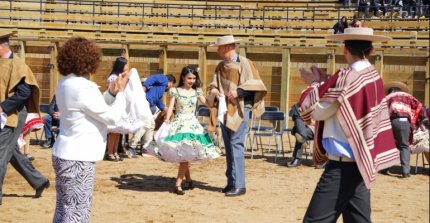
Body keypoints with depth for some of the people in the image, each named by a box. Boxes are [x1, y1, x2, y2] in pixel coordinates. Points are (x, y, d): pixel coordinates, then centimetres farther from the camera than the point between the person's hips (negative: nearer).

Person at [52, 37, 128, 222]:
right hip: (78, 159, -10)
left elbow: (95, 108, 17)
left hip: (65, 155, 10)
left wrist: (111, 93, 5)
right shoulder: (83, 87, -20)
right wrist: (120, 92, 1)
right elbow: (112, 117, -13)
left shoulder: (65, 83, 9)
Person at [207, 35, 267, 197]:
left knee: (236, 145, -12)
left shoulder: (244, 63, -6)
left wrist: (238, 92, -22)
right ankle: (231, 182, 16)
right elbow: (213, 86, 17)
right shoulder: (220, 66, 15)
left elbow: (255, 85, -10)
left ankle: (239, 185, -10)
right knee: (228, 147, 9)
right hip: (224, 109, 7)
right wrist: (215, 92, -6)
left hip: (239, 109, -7)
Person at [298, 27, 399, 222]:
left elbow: (315, 111, -10)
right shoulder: (373, 77, 8)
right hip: (361, 162, 9)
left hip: (343, 165, -9)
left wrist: (315, 85, 6)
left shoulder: (346, 78, -18)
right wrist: (325, 83, 13)